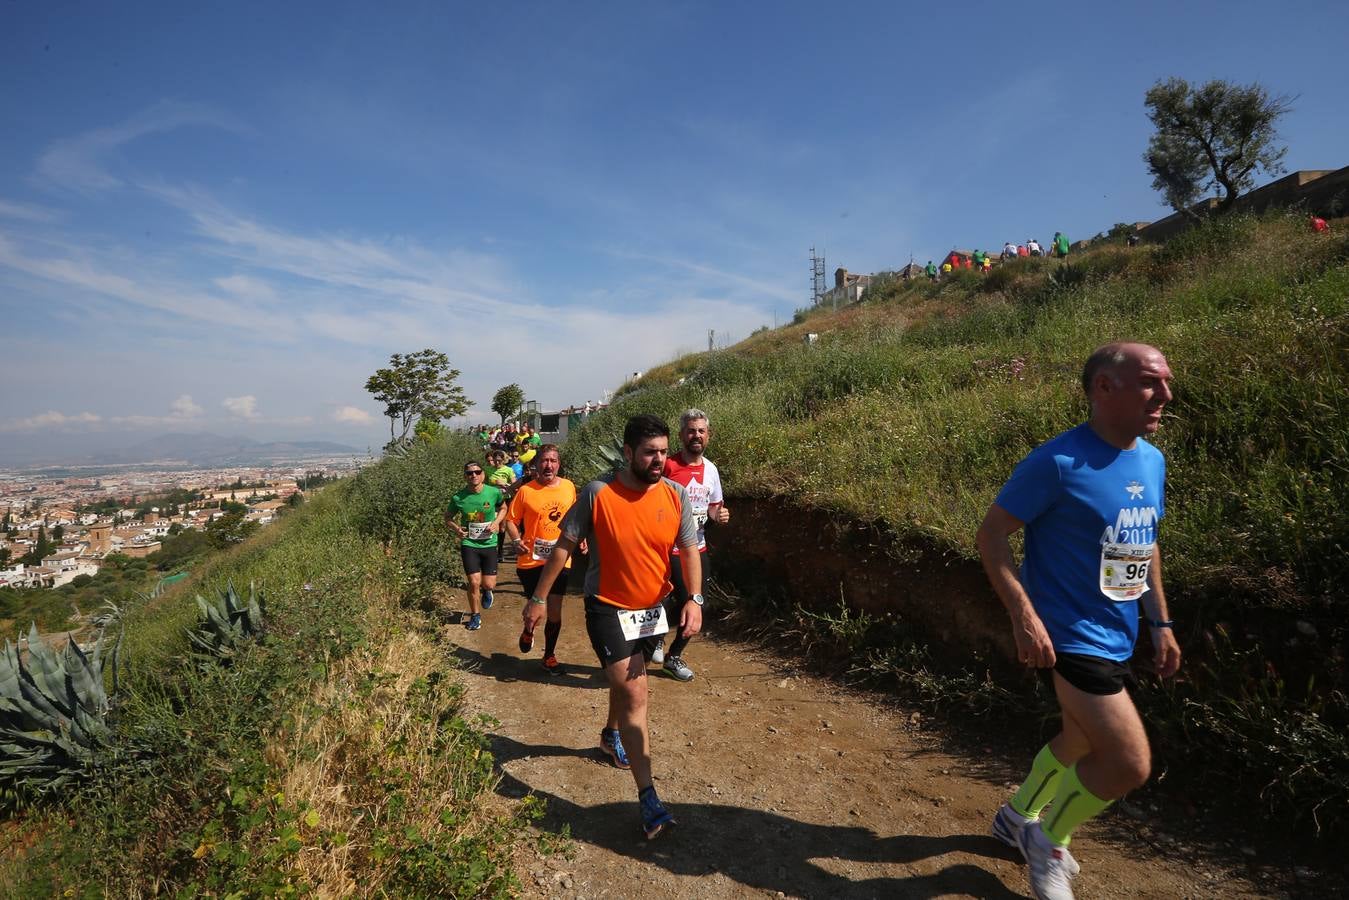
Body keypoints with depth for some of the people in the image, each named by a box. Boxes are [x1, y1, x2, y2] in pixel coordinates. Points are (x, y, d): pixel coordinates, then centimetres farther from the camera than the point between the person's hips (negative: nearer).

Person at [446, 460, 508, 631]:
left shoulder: (494, 492, -11)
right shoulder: (458, 497, -11)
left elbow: (503, 508, 9)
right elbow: (448, 518, 5)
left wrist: (496, 522, -9)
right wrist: (456, 528, -16)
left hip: (489, 543, 1)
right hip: (468, 544, -1)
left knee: (489, 585, 2)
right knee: (474, 583, -4)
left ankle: (486, 591, 42)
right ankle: (475, 616, 22)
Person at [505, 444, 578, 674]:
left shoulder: (569, 487, 1)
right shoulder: (525, 491, -10)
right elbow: (511, 520, -5)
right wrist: (516, 540, -20)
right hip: (531, 560, -2)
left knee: (555, 611, 6)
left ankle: (549, 656, 27)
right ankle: (528, 631, 48)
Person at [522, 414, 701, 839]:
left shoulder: (675, 495, -10)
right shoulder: (598, 494, -19)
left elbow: (688, 550, -6)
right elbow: (564, 547, -11)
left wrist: (694, 599, -21)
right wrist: (538, 599, -8)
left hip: (655, 606, 5)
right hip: (609, 609, -4)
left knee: (625, 680, 26)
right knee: (635, 695, -10)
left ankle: (611, 734, 55)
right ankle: (647, 798, 1)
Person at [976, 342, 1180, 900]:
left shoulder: (1152, 461, 4)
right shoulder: (1058, 462, -21)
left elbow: (1146, 545, 16)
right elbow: (991, 534, -18)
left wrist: (1160, 624, 15)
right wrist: (1024, 615, -25)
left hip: (1117, 638, 9)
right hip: (1070, 637, -9)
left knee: (1082, 741, 23)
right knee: (1131, 764, -7)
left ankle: (1018, 817, 47)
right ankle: (1048, 840, 21)